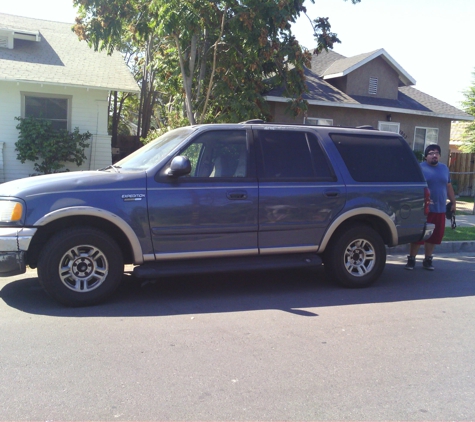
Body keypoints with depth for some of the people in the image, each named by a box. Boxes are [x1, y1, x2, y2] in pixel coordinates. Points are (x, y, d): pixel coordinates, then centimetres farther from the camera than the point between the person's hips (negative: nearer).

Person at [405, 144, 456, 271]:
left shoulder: (444, 168, 15)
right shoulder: (420, 168, -4)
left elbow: (449, 186, 21)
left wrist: (453, 202, 19)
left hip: (440, 209, 5)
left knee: (434, 236, 9)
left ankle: (427, 260, 22)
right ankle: (411, 260, 9)